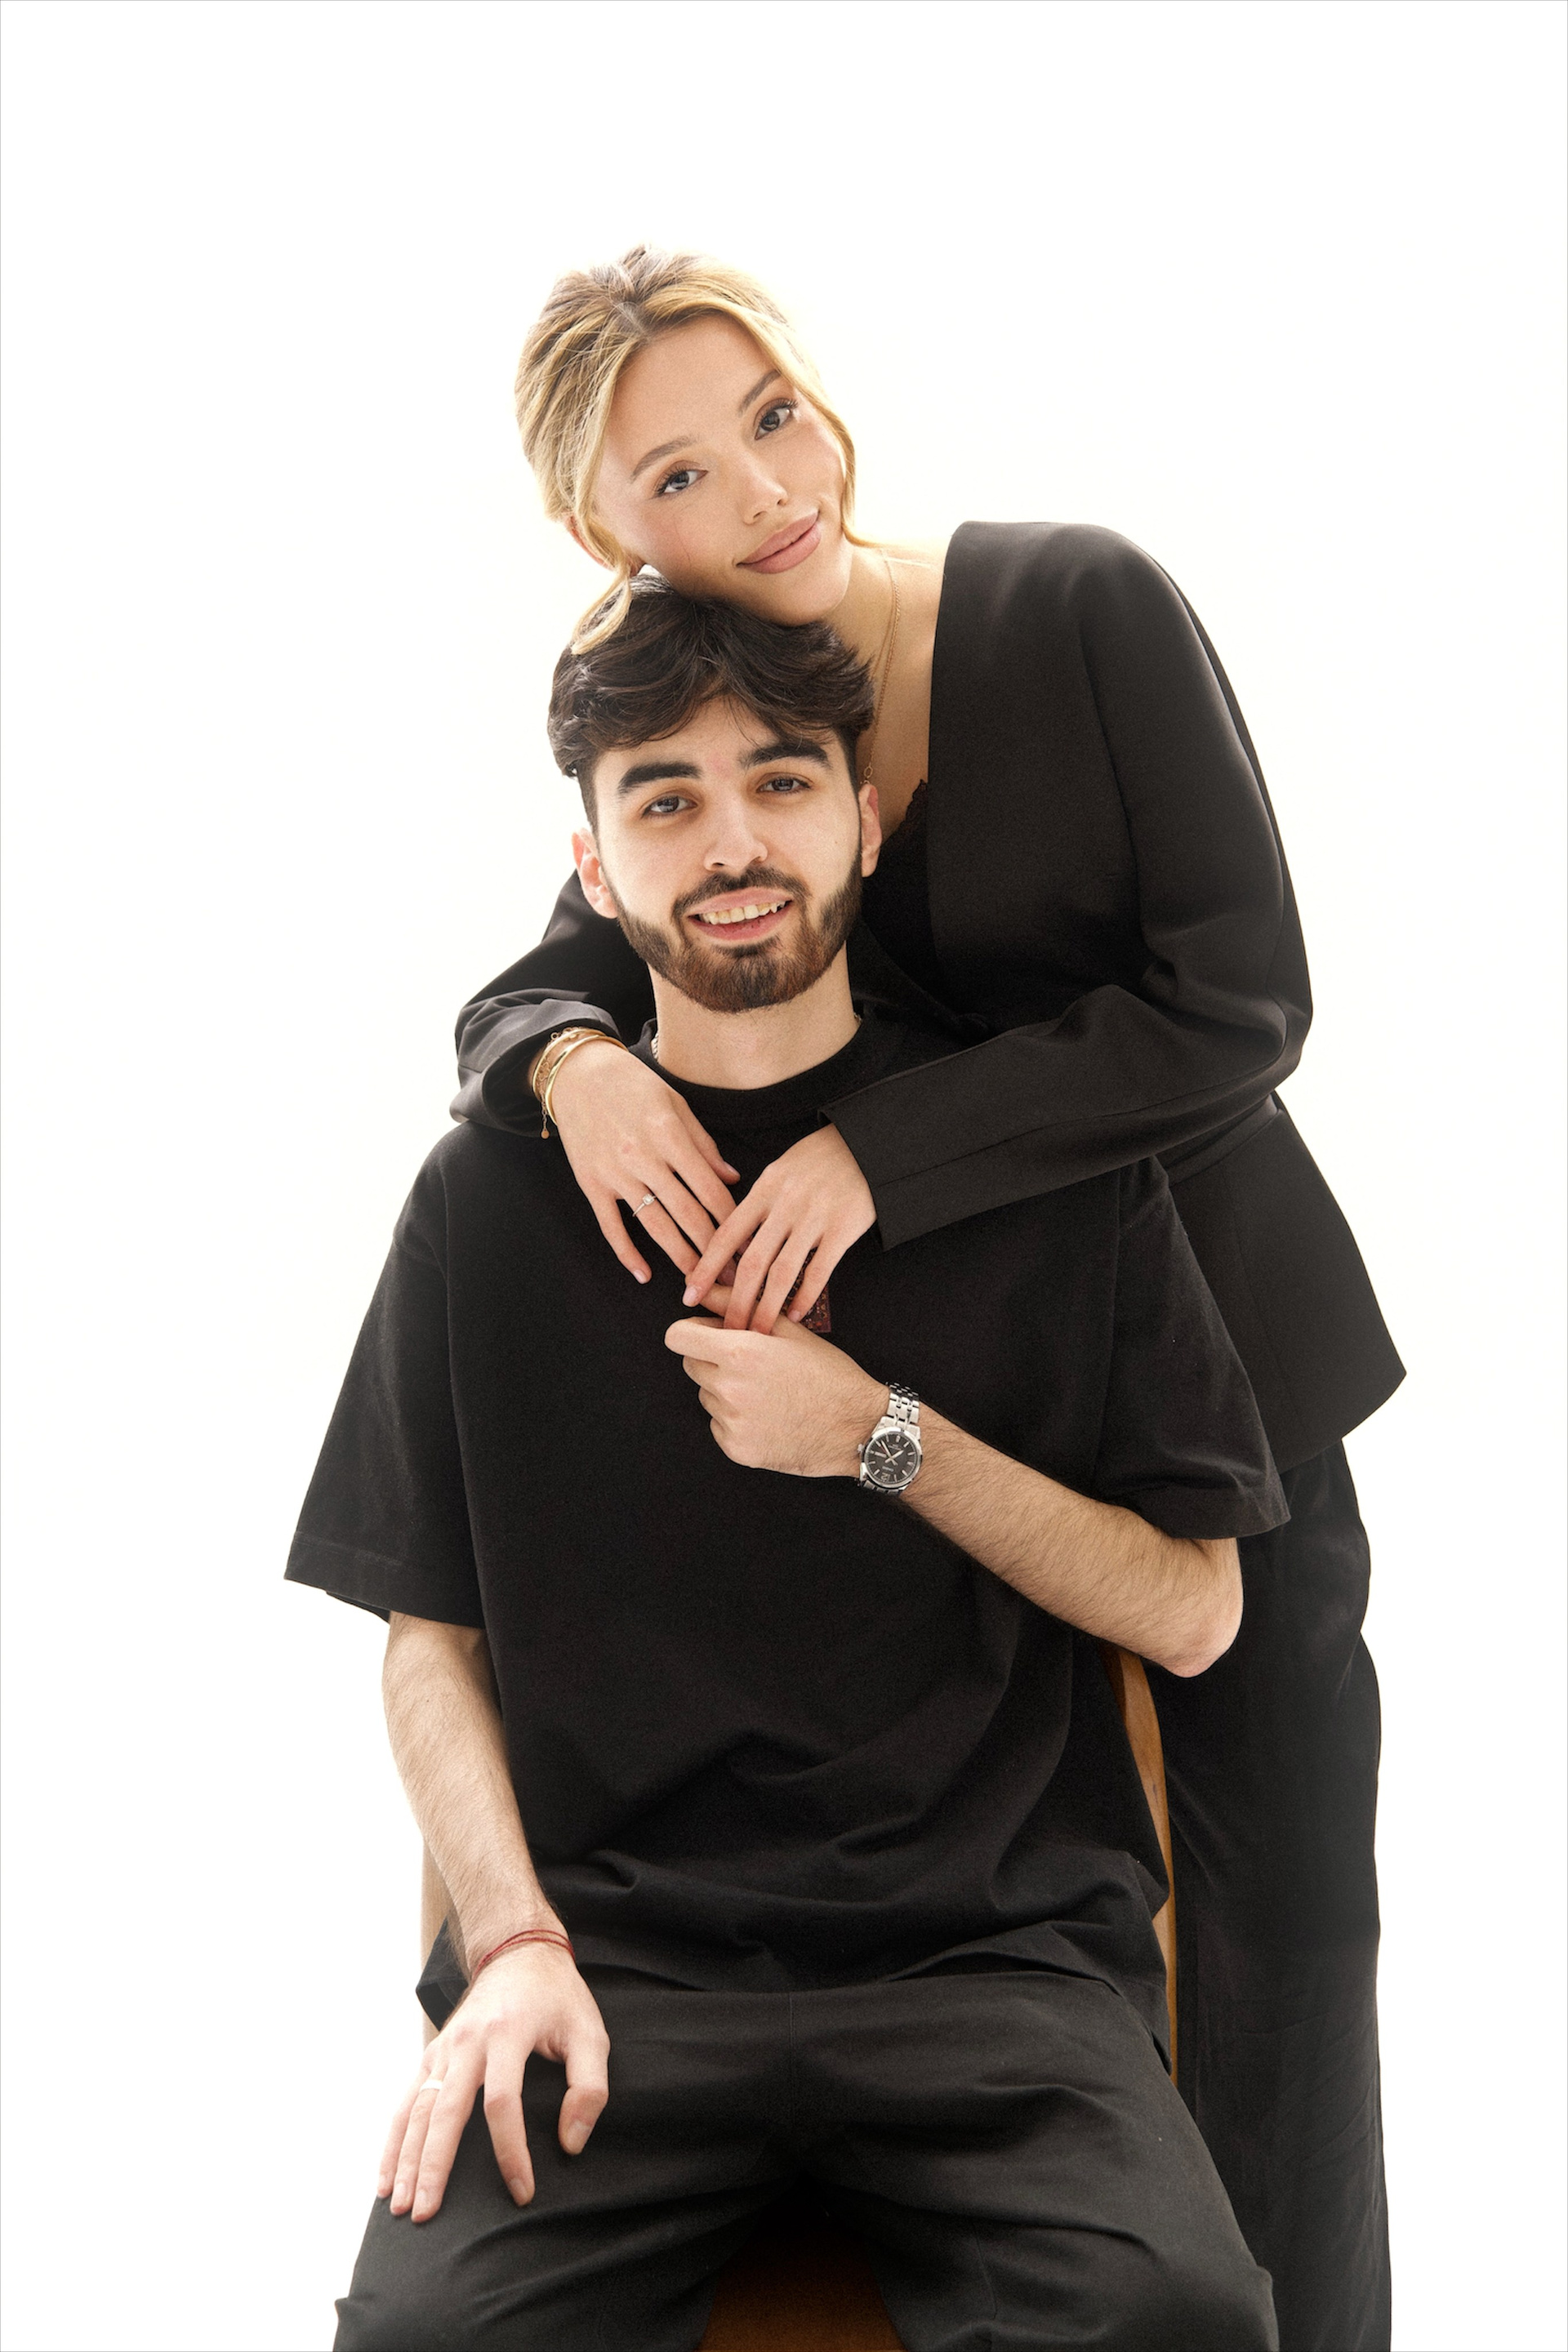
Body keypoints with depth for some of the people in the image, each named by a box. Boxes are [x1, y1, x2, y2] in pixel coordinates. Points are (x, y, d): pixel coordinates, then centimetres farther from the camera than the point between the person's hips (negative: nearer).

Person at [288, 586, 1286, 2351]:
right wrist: (515, 1942, -7)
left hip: (995, 1944, 0)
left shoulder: (1049, 1156, 6)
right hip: (617, 1946, 1)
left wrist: (885, 1439, -7)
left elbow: (1191, 1611, 6)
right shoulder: (496, 1194, 8)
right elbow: (430, 1642, 10)